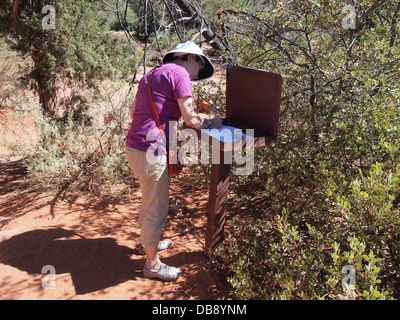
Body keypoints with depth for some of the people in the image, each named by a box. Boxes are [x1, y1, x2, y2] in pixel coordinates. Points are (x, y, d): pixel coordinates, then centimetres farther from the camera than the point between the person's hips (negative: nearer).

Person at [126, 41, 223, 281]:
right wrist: (210, 124, 5)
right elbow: (190, 118, -12)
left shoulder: (153, 74, 20)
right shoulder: (179, 73, -9)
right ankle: (153, 265, 19)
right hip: (151, 152, -10)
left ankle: (148, 242, 47)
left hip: (135, 146, 10)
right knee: (157, 209, 3)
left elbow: (134, 112, 22)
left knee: (150, 201, 26)